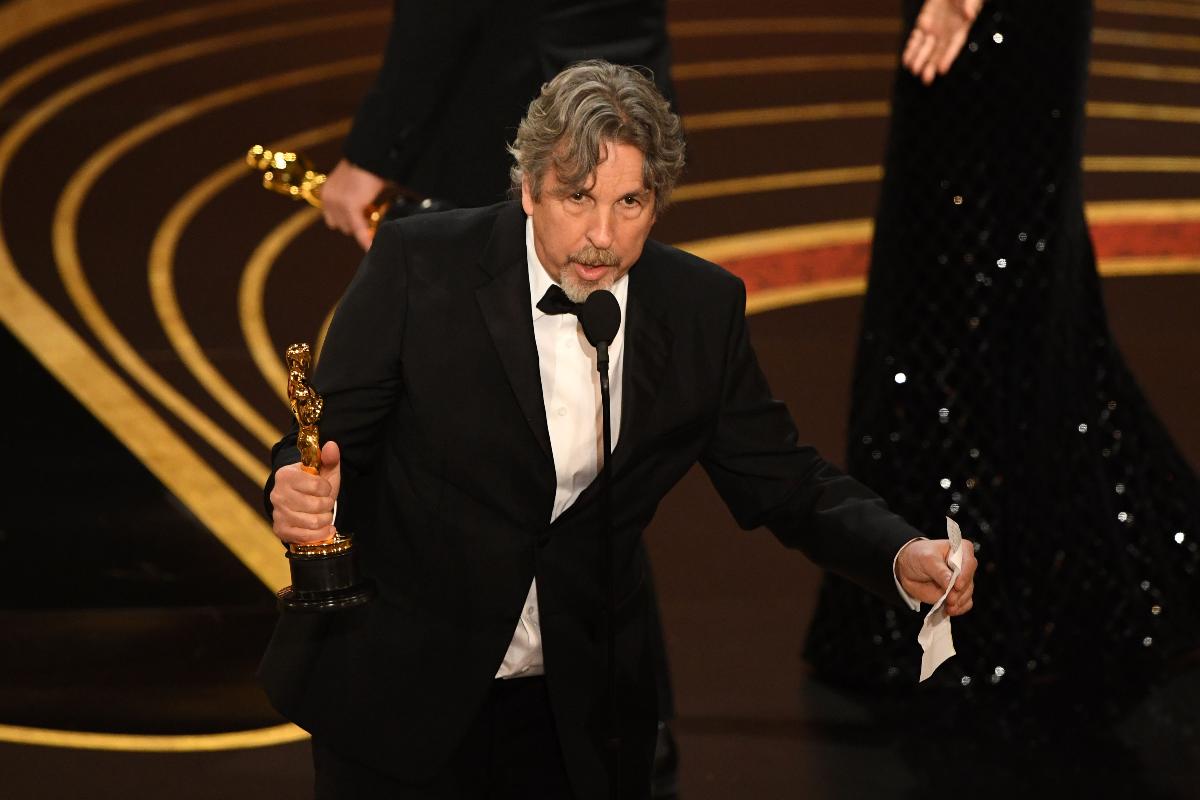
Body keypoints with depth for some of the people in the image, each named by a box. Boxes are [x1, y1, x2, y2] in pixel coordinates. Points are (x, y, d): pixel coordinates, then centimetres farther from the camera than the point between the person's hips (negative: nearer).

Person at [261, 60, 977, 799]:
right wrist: (304, 493, -33)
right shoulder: (420, 264, -13)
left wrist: (902, 555, -18)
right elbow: (331, 438, -9)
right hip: (395, 697, -2)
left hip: (579, 715, 3)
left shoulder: (701, 310, -4)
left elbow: (784, 484, 0)